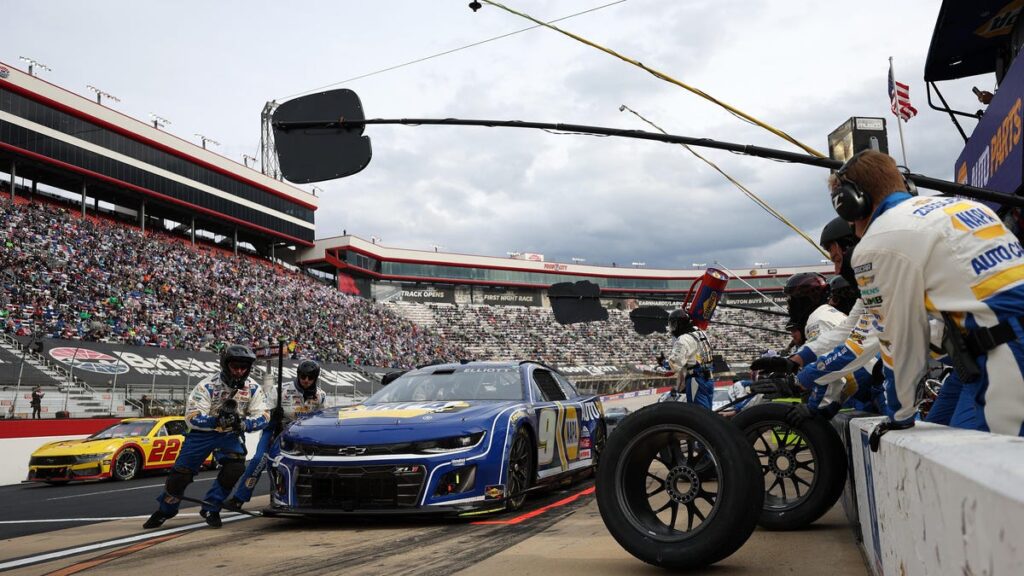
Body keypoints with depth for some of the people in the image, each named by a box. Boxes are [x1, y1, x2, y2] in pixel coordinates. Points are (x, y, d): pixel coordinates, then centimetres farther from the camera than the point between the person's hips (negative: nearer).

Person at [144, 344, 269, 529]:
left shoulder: (253, 388, -12)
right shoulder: (208, 386, -21)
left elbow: (263, 417, -15)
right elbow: (192, 418, -25)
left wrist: (244, 423, -35)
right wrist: (217, 420, -42)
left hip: (230, 435, 2)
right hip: (202, 433, -1)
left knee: (235, 468, -23)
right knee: (180, 475, -2)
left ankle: (211, 508, -2)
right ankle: (165, 510, 27)